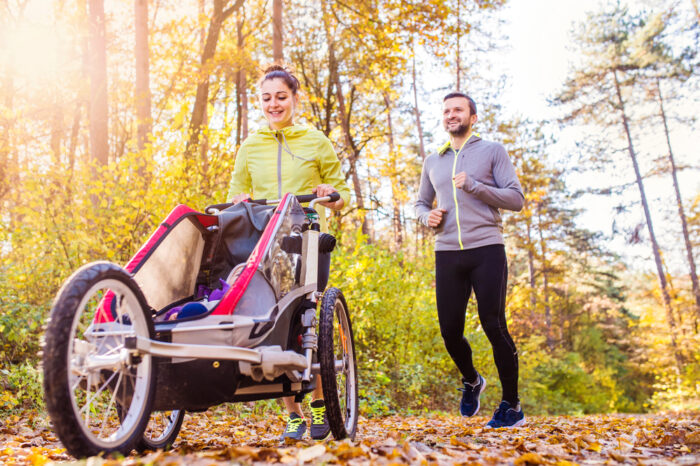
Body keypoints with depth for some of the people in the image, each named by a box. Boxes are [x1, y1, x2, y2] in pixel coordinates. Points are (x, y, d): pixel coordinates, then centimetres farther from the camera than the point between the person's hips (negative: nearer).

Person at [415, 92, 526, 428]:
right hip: (447, 254, 4)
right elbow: (420, 203, 27)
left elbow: (516, 198, -1)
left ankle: (511, 406, 7)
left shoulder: (492, 151, 6)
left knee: (494, 327, -6)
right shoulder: (433, 161, 18)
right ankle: (471, 381, 30)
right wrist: (428, 216, 3)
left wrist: (473, 186, -13)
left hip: (487, 250, -3)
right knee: (450, 331, 1)